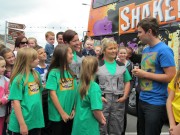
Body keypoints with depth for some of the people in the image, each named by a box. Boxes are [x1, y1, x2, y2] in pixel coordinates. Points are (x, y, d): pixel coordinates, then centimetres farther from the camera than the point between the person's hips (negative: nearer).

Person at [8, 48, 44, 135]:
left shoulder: (36, 74, 4)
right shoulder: (19, 79, -16)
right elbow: (15, 102, -17)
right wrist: (22, 124, -18)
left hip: (36, 121, 6)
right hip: (23, 123, -6)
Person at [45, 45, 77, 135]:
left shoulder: (70, 72, 4)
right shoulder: (54, 73, -11)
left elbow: (75, 91, 7)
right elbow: (52, 94, -13)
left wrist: (74, 109, -1)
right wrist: (62, 113, -12)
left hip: (69, 114, 5)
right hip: (57, 115, -5)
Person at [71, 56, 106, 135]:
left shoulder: (81, 84, 1)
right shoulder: (94, 87, -20)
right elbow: (96, 110, -22)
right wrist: (102, 121, -4)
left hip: (78, 124, 7)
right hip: (88, 127, -7)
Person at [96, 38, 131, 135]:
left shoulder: (122, 66, 12)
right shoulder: (98, 65, -1)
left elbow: (127, 82, 15)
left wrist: (125, 96, 2)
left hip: (118, 102, 3)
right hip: (103, 101, -3)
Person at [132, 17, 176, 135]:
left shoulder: (164, 50, -16)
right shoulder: (145, 50, 11)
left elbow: (171, 77, -22)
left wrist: (144, 74, -17)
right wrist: (138, 72, 3)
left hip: (156, 103, -9)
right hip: (142, 100, 9)